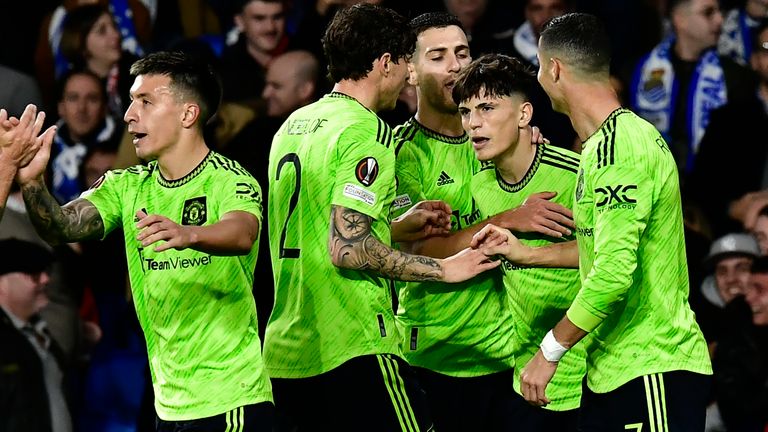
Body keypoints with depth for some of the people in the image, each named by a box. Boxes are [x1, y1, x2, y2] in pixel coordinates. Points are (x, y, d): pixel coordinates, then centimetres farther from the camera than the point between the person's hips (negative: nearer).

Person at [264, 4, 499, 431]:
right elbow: (348, 250, -19)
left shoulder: (293, 125, 15)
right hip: (351, 349, -8)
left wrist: (400, 227, 20)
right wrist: (443, 268, -11)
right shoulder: (367, 133, -11)